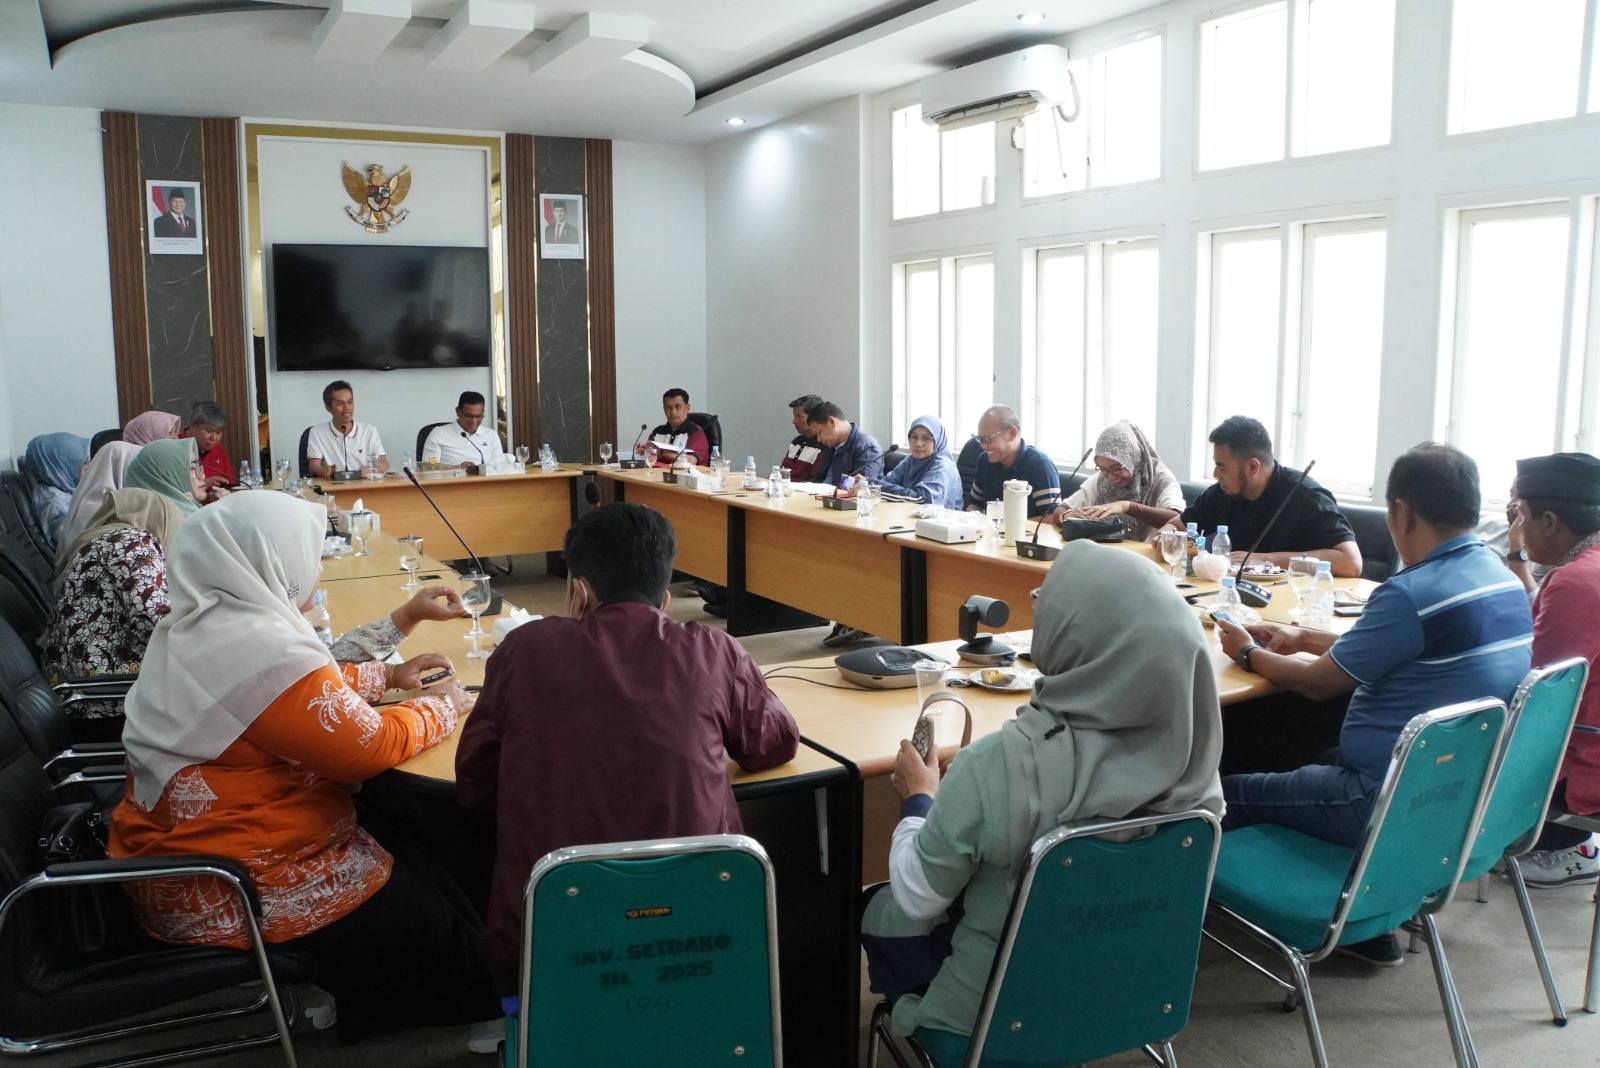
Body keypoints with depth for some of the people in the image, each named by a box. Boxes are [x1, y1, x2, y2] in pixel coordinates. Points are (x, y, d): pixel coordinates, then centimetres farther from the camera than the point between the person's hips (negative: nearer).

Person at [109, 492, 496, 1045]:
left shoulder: (193, 626, 4)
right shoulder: (262, 647, -28)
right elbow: (369, 746, -22)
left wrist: (387, 676, 14)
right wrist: (441, 707, -5)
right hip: (230, 893, -10)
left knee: (408, 857, 20)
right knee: (436, 935, 4)